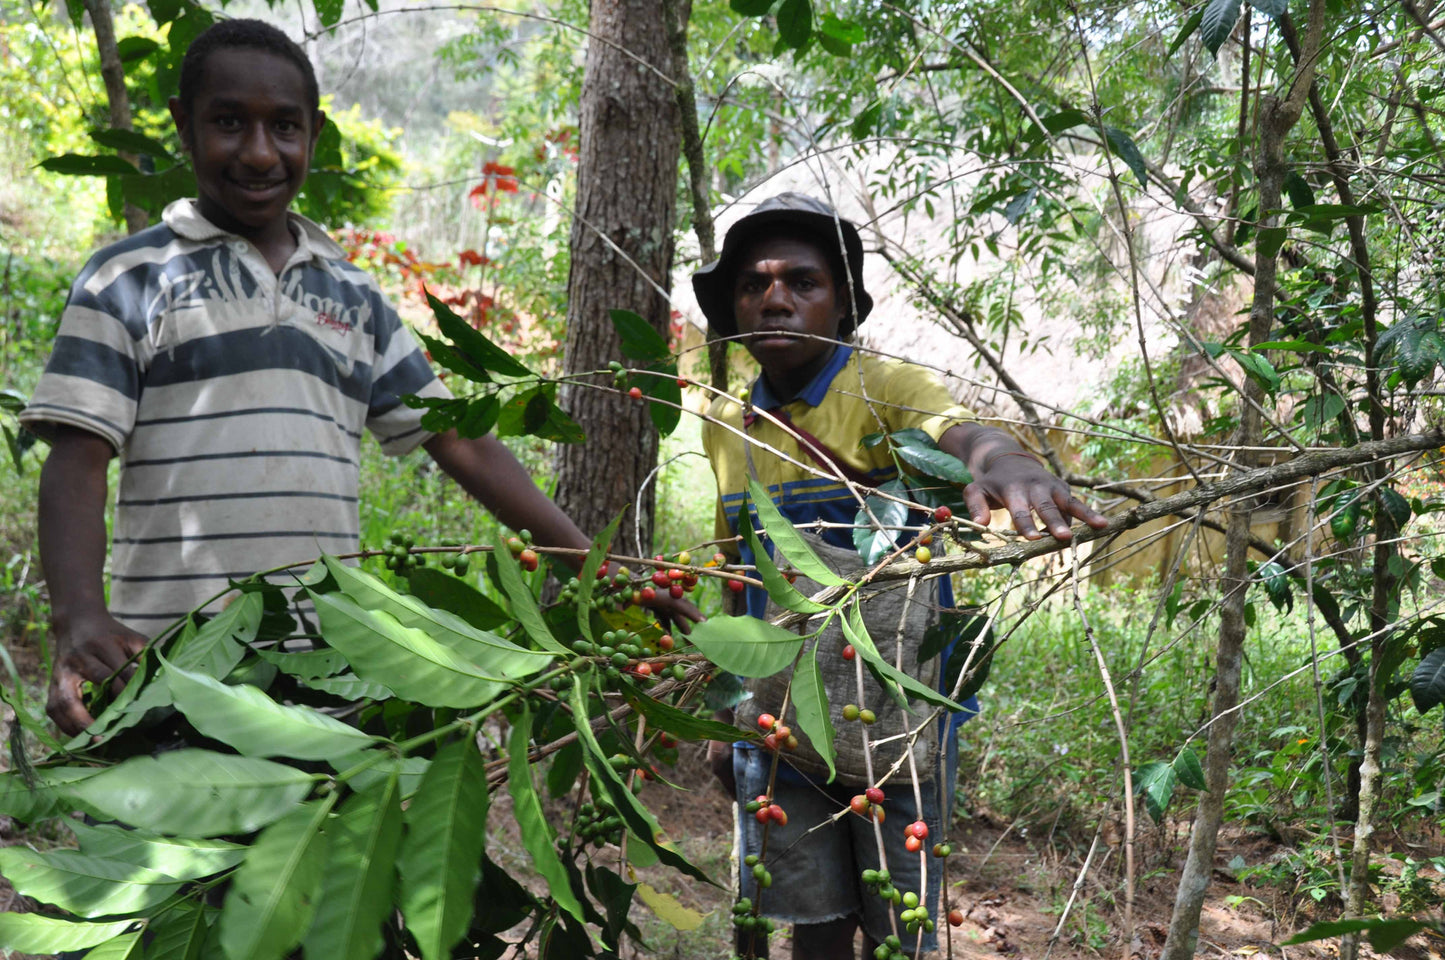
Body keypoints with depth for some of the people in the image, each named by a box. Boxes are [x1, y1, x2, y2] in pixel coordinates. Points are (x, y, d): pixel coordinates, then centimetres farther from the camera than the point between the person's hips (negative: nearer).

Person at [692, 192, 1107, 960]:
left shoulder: (887, 392, -10)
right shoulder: (728, 431, 5)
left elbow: (959, 432, -33)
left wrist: (1004, 462, -57)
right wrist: (726, 718, 14)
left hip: (895, 717, -3)